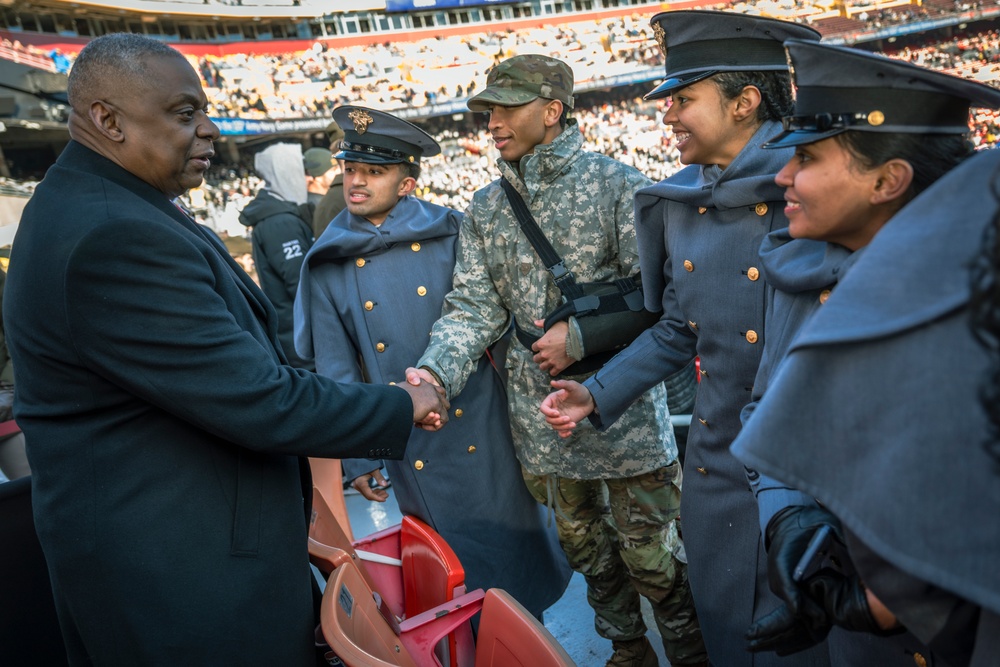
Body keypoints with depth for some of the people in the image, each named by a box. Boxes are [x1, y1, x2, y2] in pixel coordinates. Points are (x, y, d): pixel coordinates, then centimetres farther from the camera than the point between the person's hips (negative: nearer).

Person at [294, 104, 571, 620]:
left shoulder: (449, 233, -5)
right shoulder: (328, 265, 0)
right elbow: (336, 371, 2)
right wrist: (357, 459, 0)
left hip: (480, 427, -1)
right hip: (408, 450, 1)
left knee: (510, 547, 11)